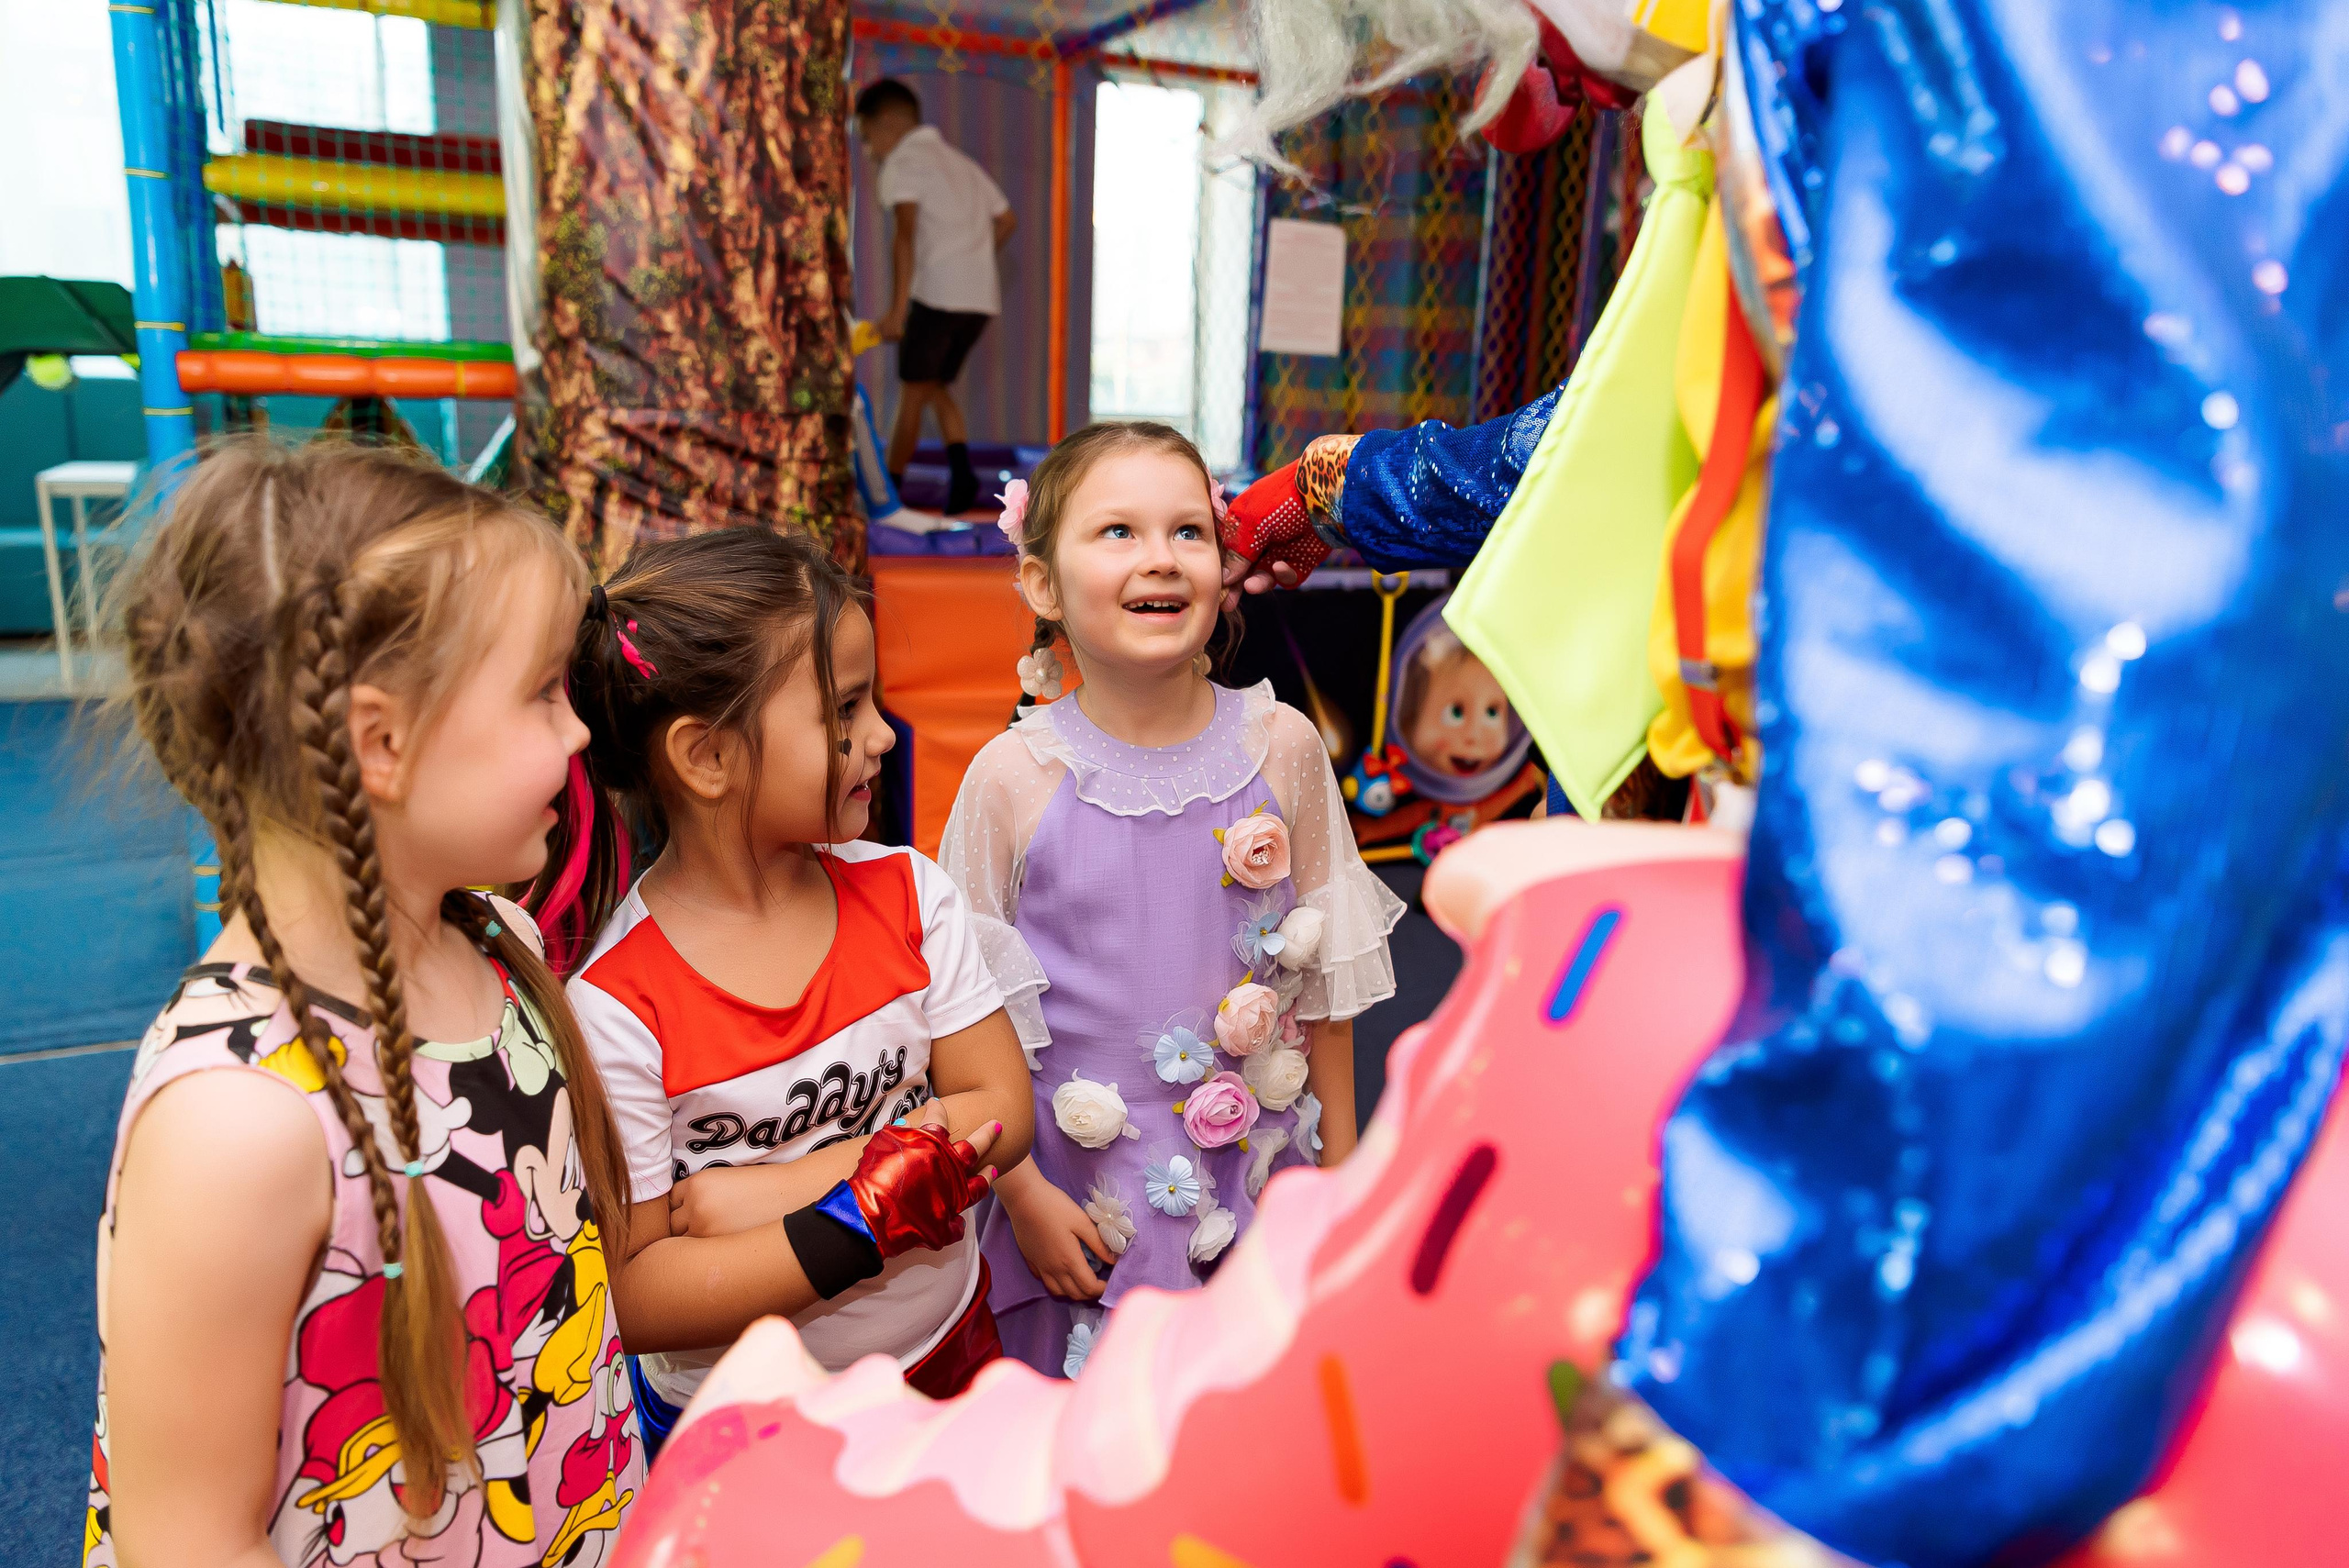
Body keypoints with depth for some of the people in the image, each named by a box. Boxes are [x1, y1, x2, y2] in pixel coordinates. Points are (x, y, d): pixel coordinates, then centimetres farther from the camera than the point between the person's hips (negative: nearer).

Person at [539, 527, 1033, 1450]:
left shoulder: (907, 896, -9)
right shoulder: (614, 1006, -22)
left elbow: (1002, 1105, -12)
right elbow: (636, 1300, -19)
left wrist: (782, 1186, -21)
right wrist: (860, 1222, -29)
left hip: (948, 1353, 4)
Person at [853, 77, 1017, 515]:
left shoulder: (901, 163, 0)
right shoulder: (961, 163, 24)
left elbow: (905, 234, -14)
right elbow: (1006, 219, 29)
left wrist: (896, 308, -19)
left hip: (938, 293, -7)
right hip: (982, 297, 7)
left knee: (912, 392, 3)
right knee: (936, 387, 16)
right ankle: (961, 472, -3)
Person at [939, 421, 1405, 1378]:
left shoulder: (1282, 746, -7)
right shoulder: (1014, 777, -13)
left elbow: (1325, 975, 2)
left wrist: (1340, 1164, 7)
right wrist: (1021, 1192, -5)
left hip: (1261, 1179, 2)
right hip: (1086, 1201, -1)